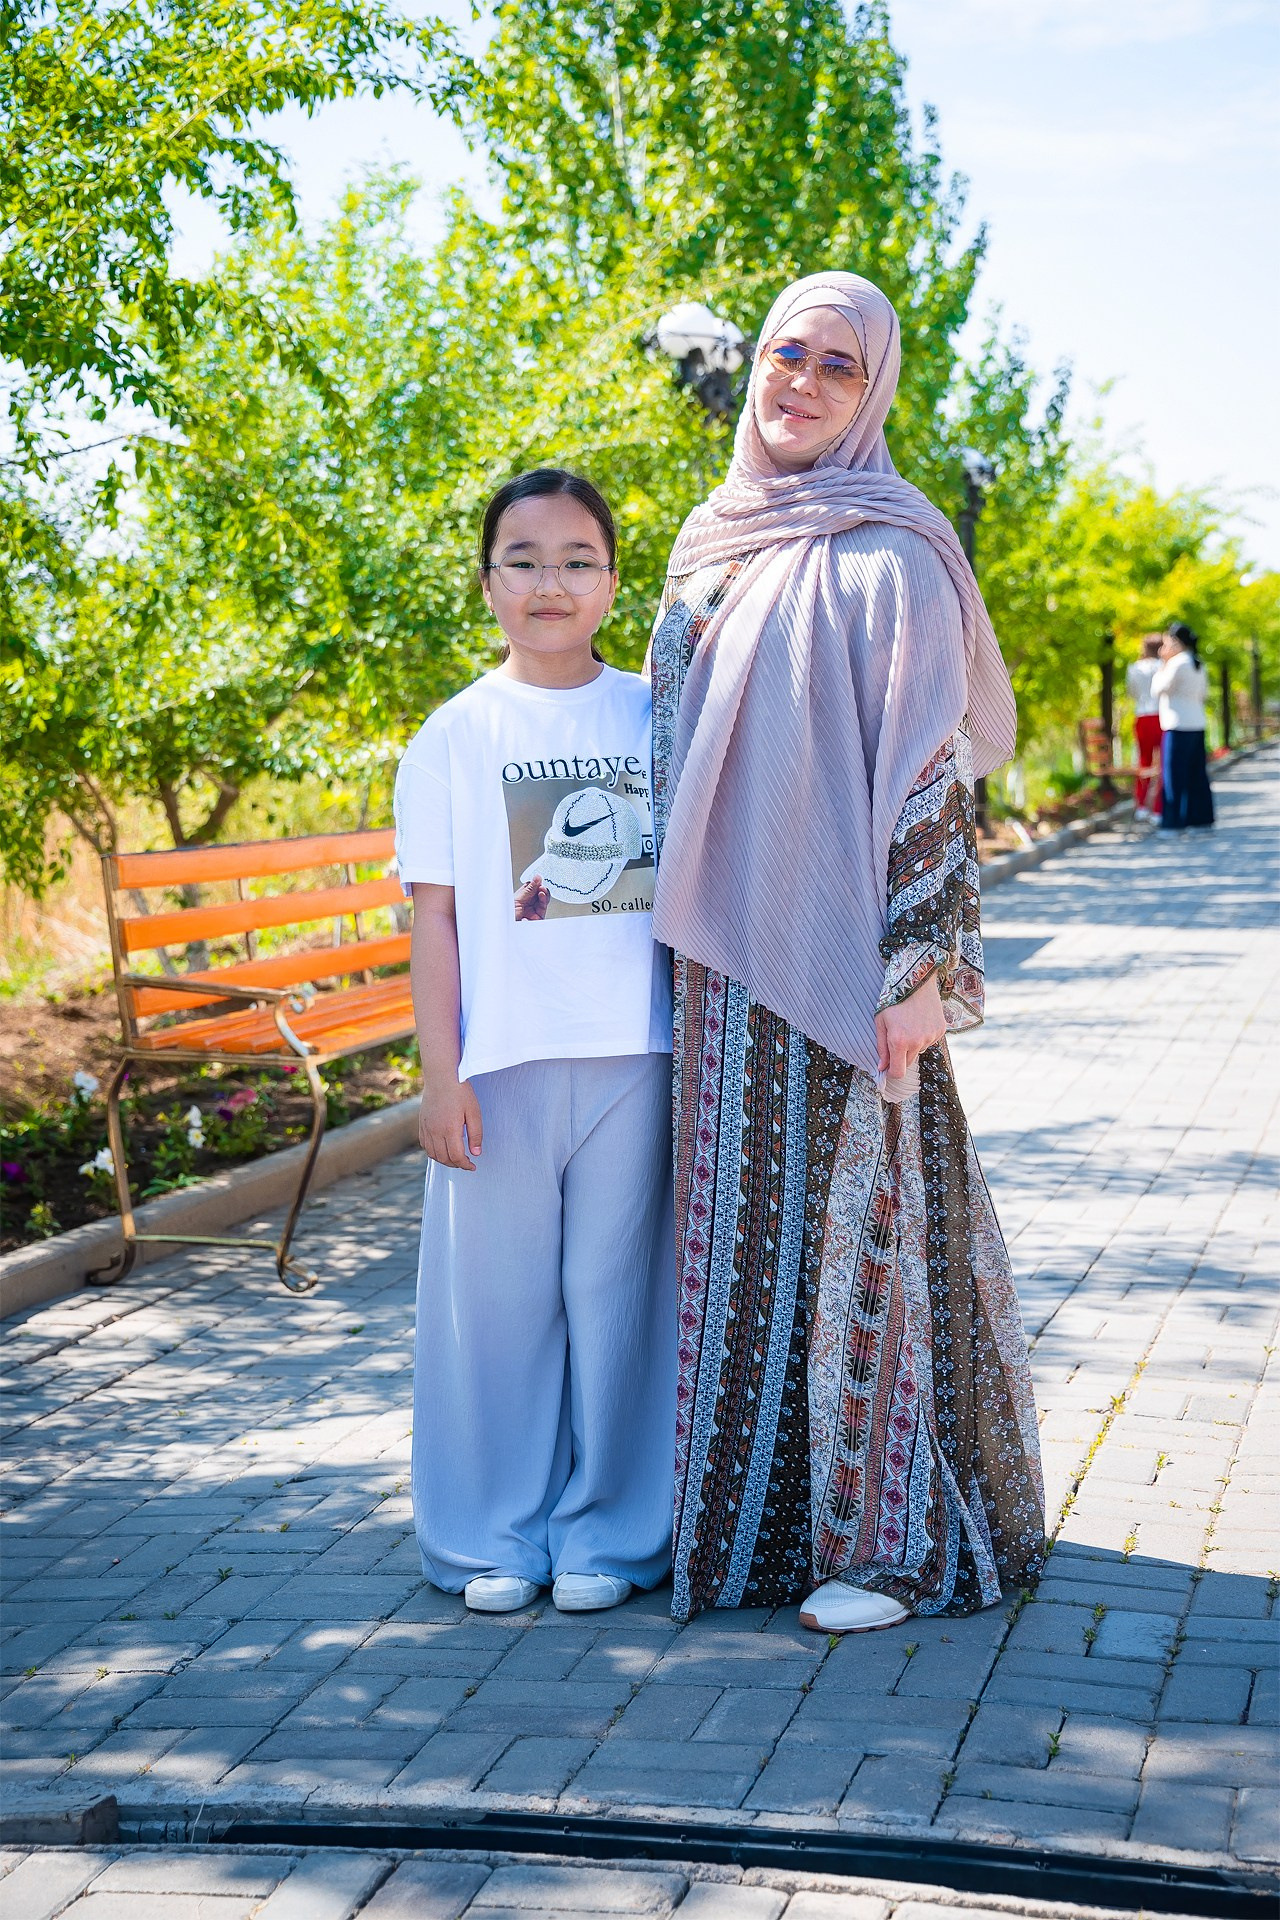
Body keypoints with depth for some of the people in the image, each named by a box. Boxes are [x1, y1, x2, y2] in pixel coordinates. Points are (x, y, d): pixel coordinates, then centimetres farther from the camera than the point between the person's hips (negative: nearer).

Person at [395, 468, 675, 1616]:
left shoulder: (657, 718, 6)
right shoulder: (456, 736, 1)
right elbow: (435, 913, 0)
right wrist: (441, 1071, -6)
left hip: (634, 1056, 1)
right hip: (505, 1060, -1)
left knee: (615, 1286, 6)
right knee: (501, 1291, 5)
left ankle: (608, 1530, 20)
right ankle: (495, 1536, 20)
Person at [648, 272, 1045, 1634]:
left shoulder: (888, 555, -8)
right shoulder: (713, 544, 13)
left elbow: (932, 768, -12)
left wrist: (925, 960, -18)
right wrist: (686, 942, 16)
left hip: (840, 958, -7)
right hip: (725, 961, 7)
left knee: (864, 1218, -1)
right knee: (746, 1226, 12)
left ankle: (898, 1535, 10)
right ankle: (762, 1510, 24)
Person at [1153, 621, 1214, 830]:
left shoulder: (1177, 664, -14)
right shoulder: (1198, 665, 14)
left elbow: (1158, 689, -11)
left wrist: (1162, 664, -1)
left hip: (1178, 727, -9)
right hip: (1197, 724, 9)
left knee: (1175, 775, -5)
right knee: (1197, 774, 11)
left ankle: (1174, 822, -4)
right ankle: (1202, 817, 14)